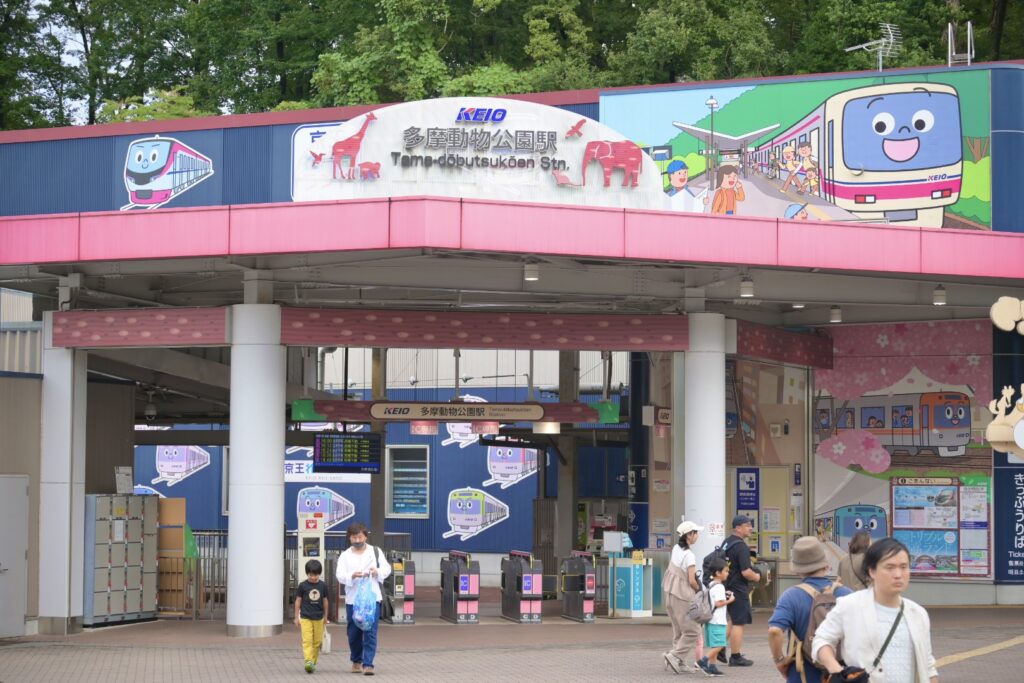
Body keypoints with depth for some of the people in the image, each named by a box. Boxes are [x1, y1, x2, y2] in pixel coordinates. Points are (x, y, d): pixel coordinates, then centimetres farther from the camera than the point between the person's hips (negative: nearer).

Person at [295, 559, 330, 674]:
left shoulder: (323, 586, 3)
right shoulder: (303, 586, -4)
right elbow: (298, 601, 3)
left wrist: (325, 616, 19)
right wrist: (297, 617, 3)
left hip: (318, 618, 3)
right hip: (305, 617, -3)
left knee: (317, 642, 7)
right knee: (307, 641, -13)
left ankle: (313, 662, 18)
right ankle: (308, 662, -21)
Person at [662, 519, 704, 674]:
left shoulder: (676, 549, 5)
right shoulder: (689, 555, -18)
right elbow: (692, 581, -18)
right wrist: (699, 589, 0)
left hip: (671, 594, 9)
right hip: (683, 596, -9)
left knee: (679, 631, 13)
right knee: (692, 631, -1)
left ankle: (683, 663, 14)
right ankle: (675, 656, -8)